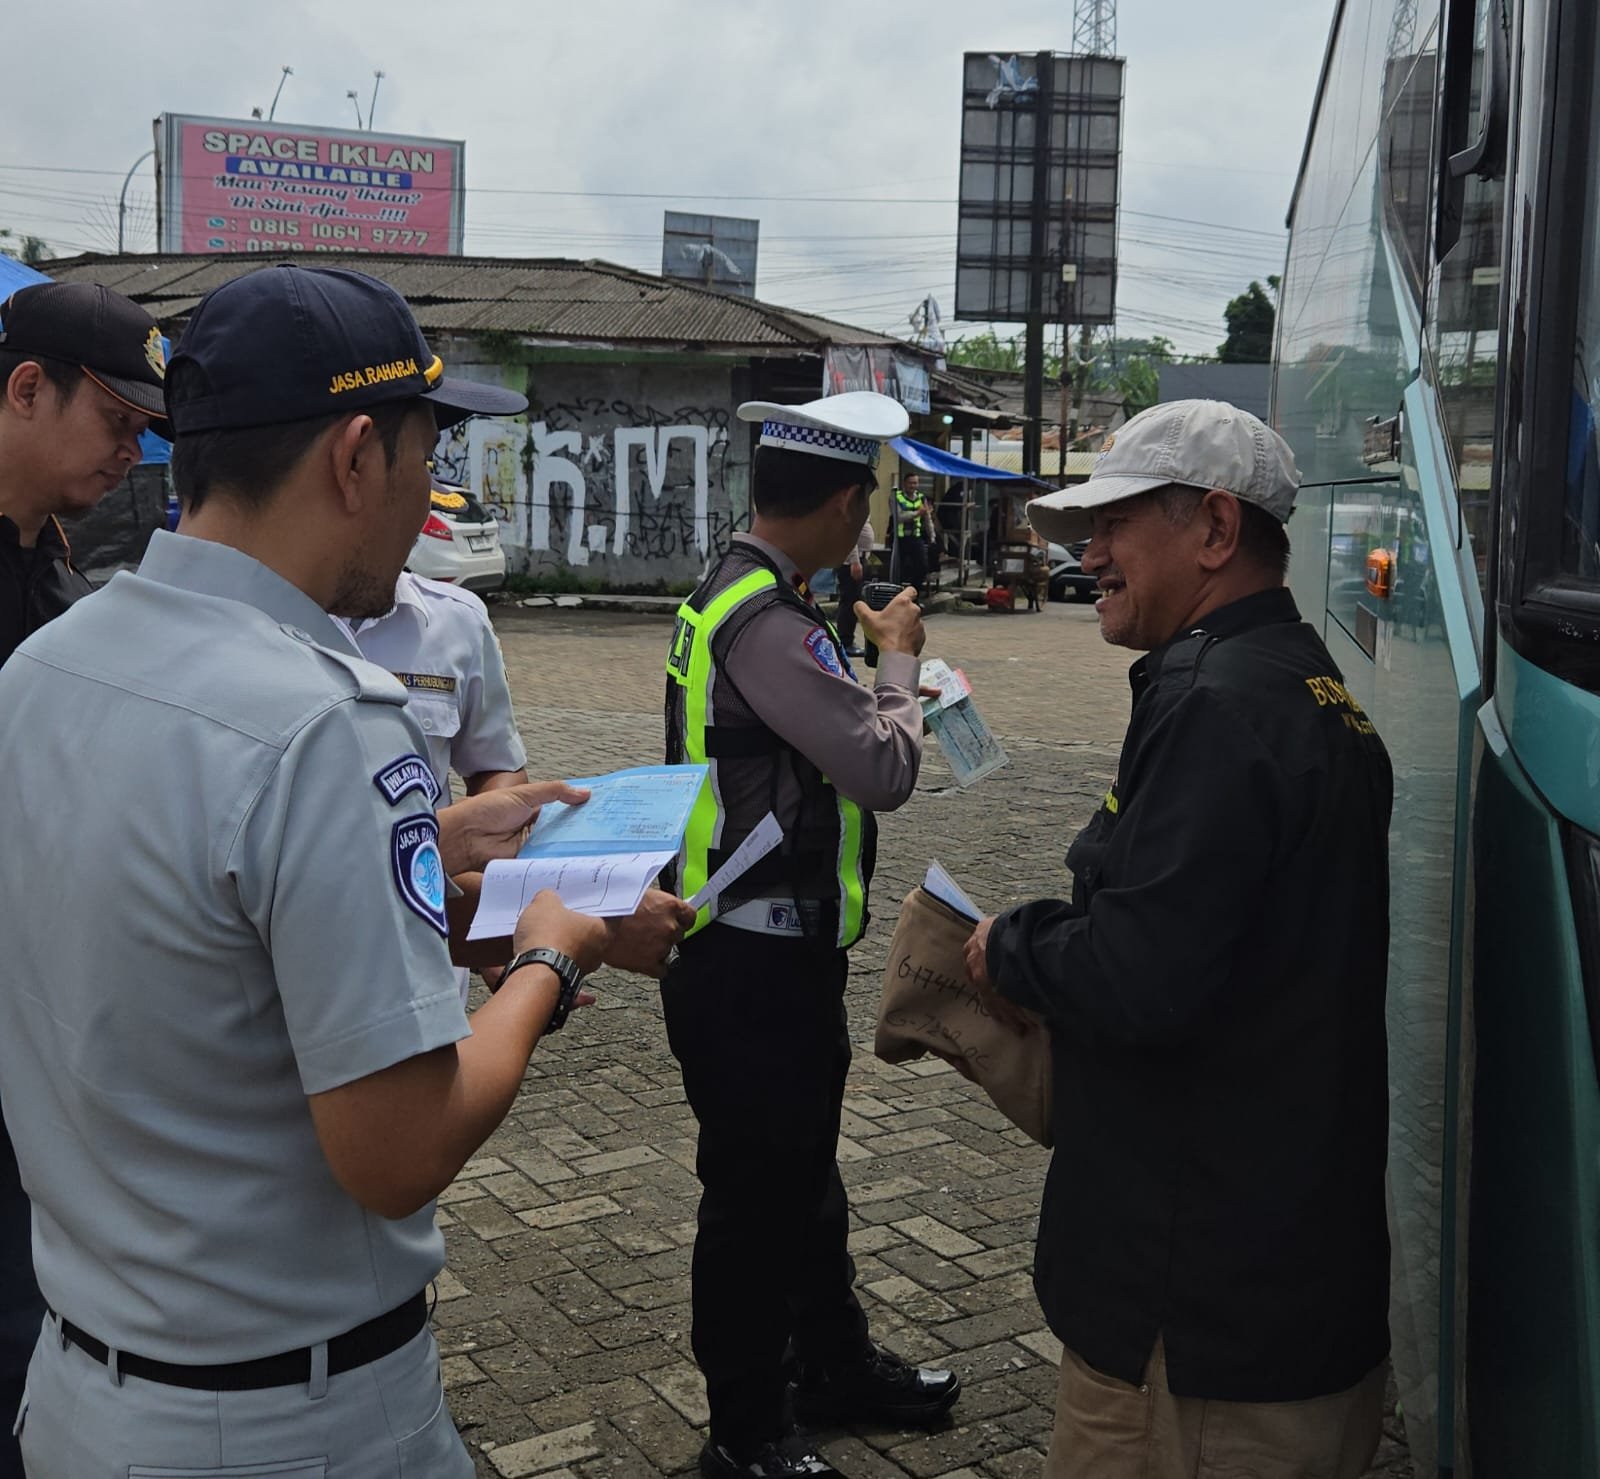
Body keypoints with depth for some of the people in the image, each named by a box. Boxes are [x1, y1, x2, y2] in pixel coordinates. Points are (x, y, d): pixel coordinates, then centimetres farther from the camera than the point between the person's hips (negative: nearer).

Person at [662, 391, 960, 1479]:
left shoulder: (739, 594, 8)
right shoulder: (763, 618, -24)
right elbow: (885, 768, -24)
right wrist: (898, 660, -9)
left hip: (782, 950, 10)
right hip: (753, 967, -10)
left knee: (805, 1173, 24)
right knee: (755, 1193, 6)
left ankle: (838, 1365, 43)